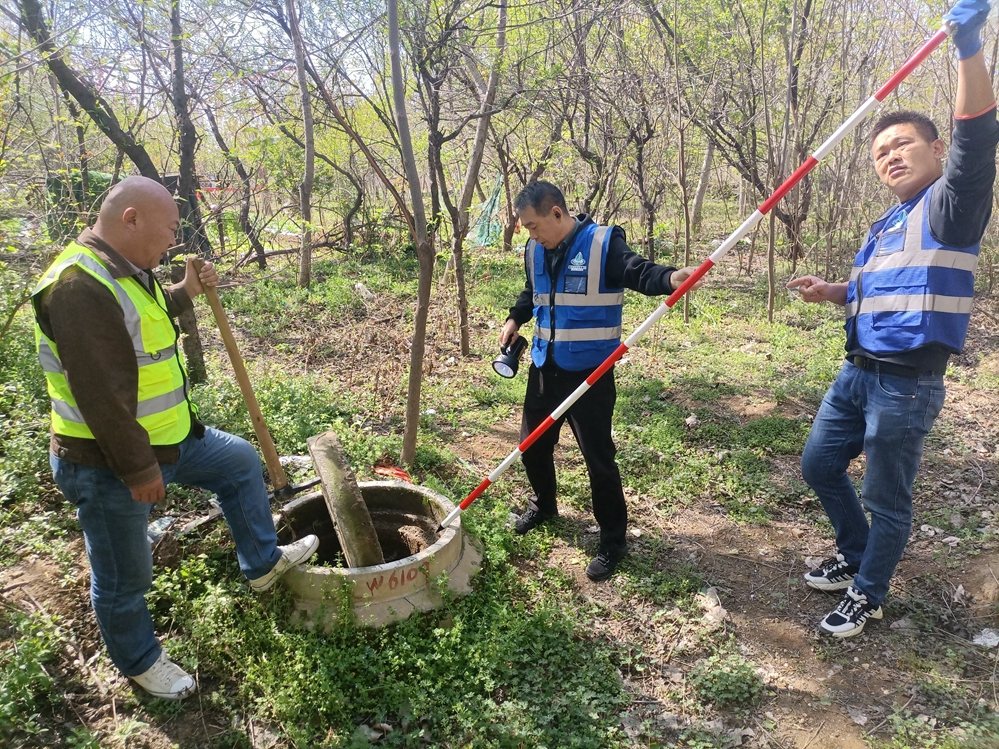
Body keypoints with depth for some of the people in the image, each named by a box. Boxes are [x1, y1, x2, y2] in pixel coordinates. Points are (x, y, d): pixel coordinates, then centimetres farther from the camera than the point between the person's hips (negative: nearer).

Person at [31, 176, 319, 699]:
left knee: (240, 462, 22)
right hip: (109, 465, -10)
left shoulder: (124, 269, 4)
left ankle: (261, 563, 37)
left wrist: (186, 292, 11)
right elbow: (101, 394, -30)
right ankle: (140, 662, 35)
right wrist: (138, 469, -24)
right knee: (125, 578, 10)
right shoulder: (81, 286, -28)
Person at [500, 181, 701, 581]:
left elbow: (639, 272, -27)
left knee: (598, 457, 0)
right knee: (532, 445, 18)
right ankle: (543, 504, 46)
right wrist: (515, 319, 8)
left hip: (590, 373, -6)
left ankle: (613, 540, 18)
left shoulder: (603, 243, -14)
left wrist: (669, 278, -48)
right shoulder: (535, 250, 6)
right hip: (544, 367, 7)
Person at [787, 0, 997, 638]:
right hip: (858, 373, 9)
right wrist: (830, 292, 8)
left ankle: (867, 596, 26)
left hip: (908, 384, -8)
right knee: (819, 465, 18)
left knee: (888, 501, 5)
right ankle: (856, 555, 39)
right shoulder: (886, 226, 17)